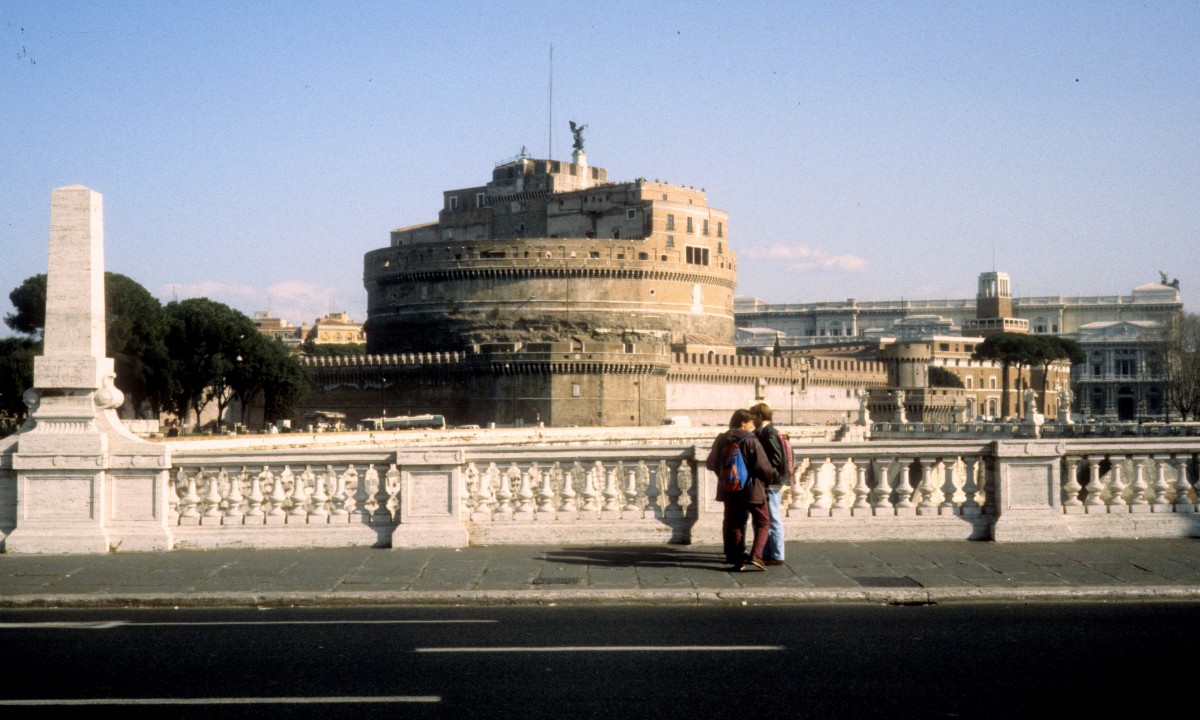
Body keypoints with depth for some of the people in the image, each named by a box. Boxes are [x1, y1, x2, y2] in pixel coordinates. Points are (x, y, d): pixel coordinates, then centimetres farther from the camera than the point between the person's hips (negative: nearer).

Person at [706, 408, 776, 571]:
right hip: (752, 489, -5)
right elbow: (763, 466, -16)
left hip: (730, 490, 5)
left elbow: (712, 464, 11)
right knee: (763, 523, 6)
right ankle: (755, 556, -11)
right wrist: (770, 478, 4)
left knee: (735, 524, 13)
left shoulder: (722, 440, 5)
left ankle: (738, 559, 9)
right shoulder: (751, 441, -13)